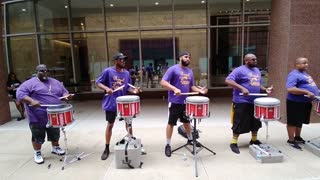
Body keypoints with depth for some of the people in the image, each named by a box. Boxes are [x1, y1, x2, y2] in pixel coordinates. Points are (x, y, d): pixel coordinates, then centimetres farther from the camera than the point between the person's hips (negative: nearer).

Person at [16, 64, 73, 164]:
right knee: (38, 137, 9)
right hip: (38, 117, -5)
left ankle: (55, 147, 41)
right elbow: (20, 94, -15)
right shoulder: (30, 83, -7)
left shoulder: (55, 82, 10)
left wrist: (67, 96, -8)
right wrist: (32, 101, -30)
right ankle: (37, 153, 29)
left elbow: (64, 92, 15)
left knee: (55, 134, 19)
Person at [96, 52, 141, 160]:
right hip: (111, 103, -4)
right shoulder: (108, 71, -10)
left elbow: (128, 87, 8)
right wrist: (106, 88, -24)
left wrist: (134, 91, -12)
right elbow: (98, 82, -7)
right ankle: (107, 149, 23)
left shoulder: (126, 73, 3)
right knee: (110, 125, 7)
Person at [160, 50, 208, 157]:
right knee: (171, 123, 3)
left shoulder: (190, 71, 12)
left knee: (186, 121, 22)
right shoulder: (173, 69, -10)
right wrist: (174, 89, -30)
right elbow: (163, 82, -17)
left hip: (186, 102, 7)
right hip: (175, 102, -6)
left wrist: (199, 90, -1)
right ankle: (168, 145, 16)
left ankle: (190, 139, 40)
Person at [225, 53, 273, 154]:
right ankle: (234, 143, 11)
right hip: (242, 102, -8)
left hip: (255, 102, 8)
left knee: (255, 123, 18)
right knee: (240, 123, -2)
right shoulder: (239, 70, -11)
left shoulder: (257, 71, 15)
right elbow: (228, 80, -21)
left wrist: (265, 89, 4)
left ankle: (254, 140, 37)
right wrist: (242, 88, -29)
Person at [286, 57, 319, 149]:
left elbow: (309, 85, 28)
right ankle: (291, 140, 12)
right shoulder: (293, 75, -18)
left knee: (300, 121, 21)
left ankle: (298, 137, 35)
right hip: (295, 103, -10)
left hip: (306, 102, 10)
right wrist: (306, 92, -30)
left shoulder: (305, 73, 15)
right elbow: (290, 89, -29)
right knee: (293, 122, 2)